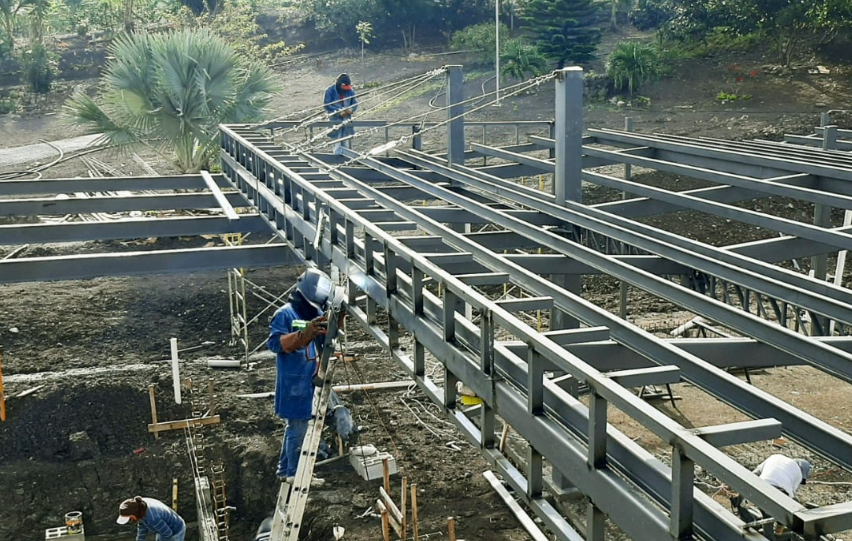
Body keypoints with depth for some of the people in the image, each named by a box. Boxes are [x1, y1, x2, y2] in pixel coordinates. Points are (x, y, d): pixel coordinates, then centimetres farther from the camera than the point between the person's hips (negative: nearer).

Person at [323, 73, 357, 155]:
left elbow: (355, 103, 12)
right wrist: (339, 112, -19)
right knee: (338, 142, -3)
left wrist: (351, 110, -13)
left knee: (346, 143, 7)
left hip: (347, 120, 4)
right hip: (335, 120, -4)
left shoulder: (350, 91, 4)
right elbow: (326, 104, -11)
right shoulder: (330, 91, -8)